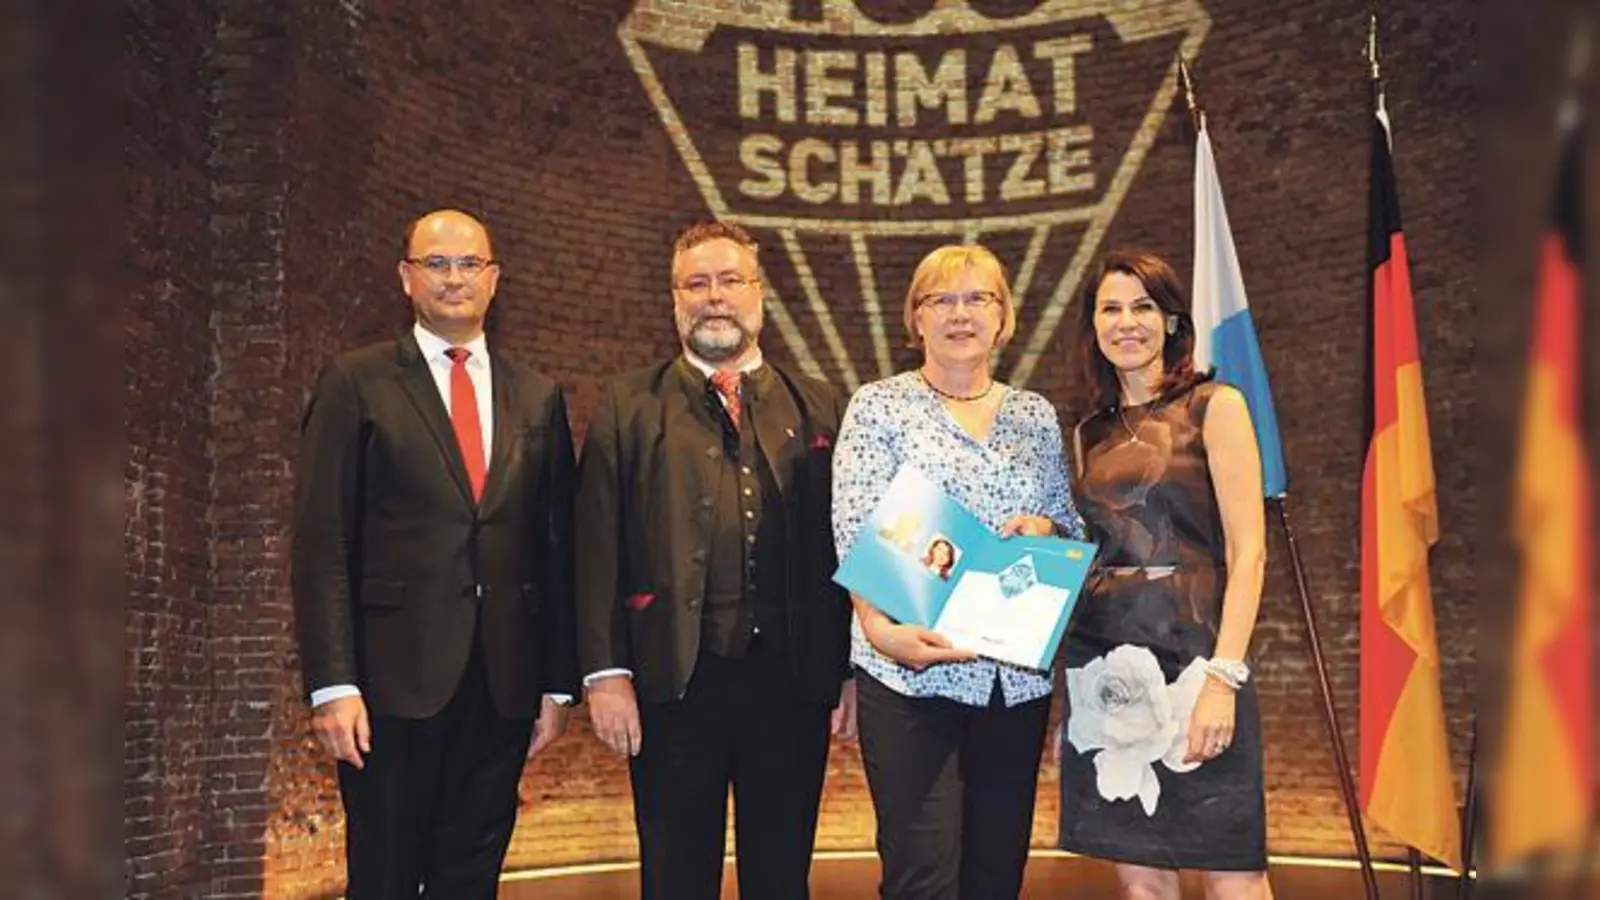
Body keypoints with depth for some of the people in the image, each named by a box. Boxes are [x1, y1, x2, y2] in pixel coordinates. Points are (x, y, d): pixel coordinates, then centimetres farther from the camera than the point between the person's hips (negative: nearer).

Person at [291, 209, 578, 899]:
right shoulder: (355, 383, 1)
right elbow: (321, 545, -4)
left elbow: (556, 548, 11)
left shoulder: (537, 397, 12)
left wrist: (558, 681, 7)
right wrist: (332, 685, -11)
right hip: (394, 681, -3)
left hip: (505, 684, 3)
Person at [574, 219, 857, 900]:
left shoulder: (820, 408, 10)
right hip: (674, 682, -1)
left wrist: (855, 671, 2)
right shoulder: (628, 405, 6)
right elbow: (598, 546, 0)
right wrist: (605, 672, -8)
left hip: (794, 682, 2)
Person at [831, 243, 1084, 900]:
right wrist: (882, 628, -23)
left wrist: (1046, 527, -6)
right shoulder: (878, 407, 2)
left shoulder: (1036, 415, 14)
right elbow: (857, 535, -7)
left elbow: (1075, 529, 17)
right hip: (911, 671, -4)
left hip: (1017, 674, 4)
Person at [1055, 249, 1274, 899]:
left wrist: (1223, 676, -17)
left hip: (1191, 652, -5)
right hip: (1105, 667, 5)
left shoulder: (1214, 407, 0)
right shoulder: (1089, 434, 15)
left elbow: (1247, 551, -8)